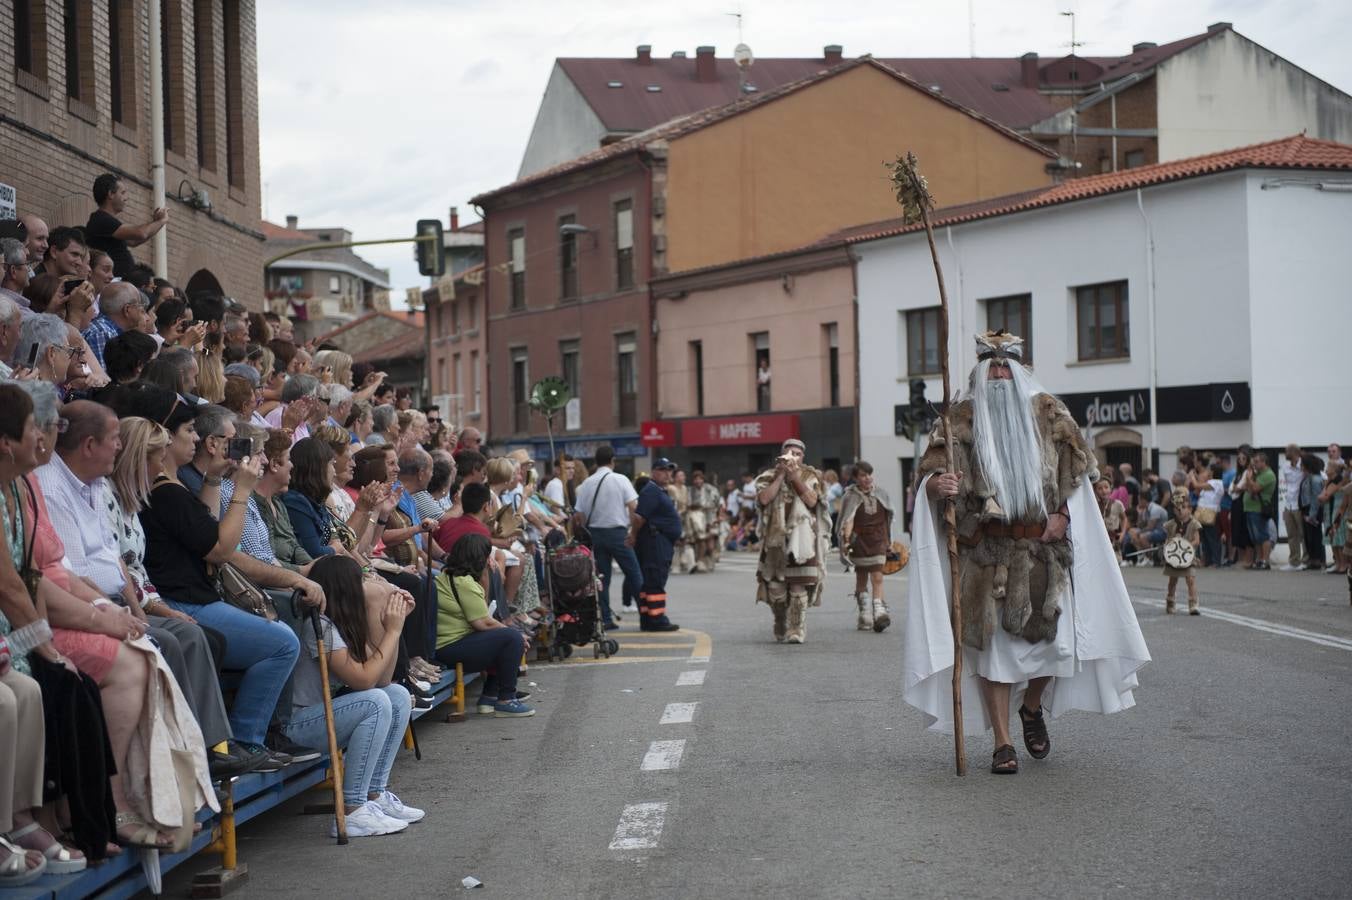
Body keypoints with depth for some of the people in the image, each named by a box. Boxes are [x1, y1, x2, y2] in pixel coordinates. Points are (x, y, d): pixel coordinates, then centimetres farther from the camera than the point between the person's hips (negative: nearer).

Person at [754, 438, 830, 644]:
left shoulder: (810, 477, 9)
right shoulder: (769, 477, 9)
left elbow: (812, 500, -8)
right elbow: (764, 498, -10)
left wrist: (795, 478, -11)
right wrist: (781, 475, -7)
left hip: (802, 539, -1)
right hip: (775, 539, 1)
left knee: (799, 587, -7)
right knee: (775, 588, 2)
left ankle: (797, 630, -3)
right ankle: (781, 629, 21)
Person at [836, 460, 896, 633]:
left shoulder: (881, 494, 7)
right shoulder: (851, 497, -4)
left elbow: (888, 519, 17)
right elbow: (848, 520, -14)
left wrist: (889, 543, 20)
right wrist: (846, 539, -29)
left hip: (878, 541, 1)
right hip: (859, 541, -1)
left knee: (877, 578, -9)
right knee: (861, 579, 9)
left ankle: (879, 612, -16)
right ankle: (864, 615, 18)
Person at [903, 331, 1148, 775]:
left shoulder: (1047, 411, 9)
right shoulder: (962, 417, 4)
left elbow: (1076, 461, 11)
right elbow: (932, 465, -5)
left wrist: (1062, 511, -3)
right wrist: (937, 485, -29)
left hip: (1042, 547, 2)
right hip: (986, 552, -1)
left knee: (1052, 633, -1)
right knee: (992, 641, -3)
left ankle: (1033, 707, 29)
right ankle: (1002, 742, 3)